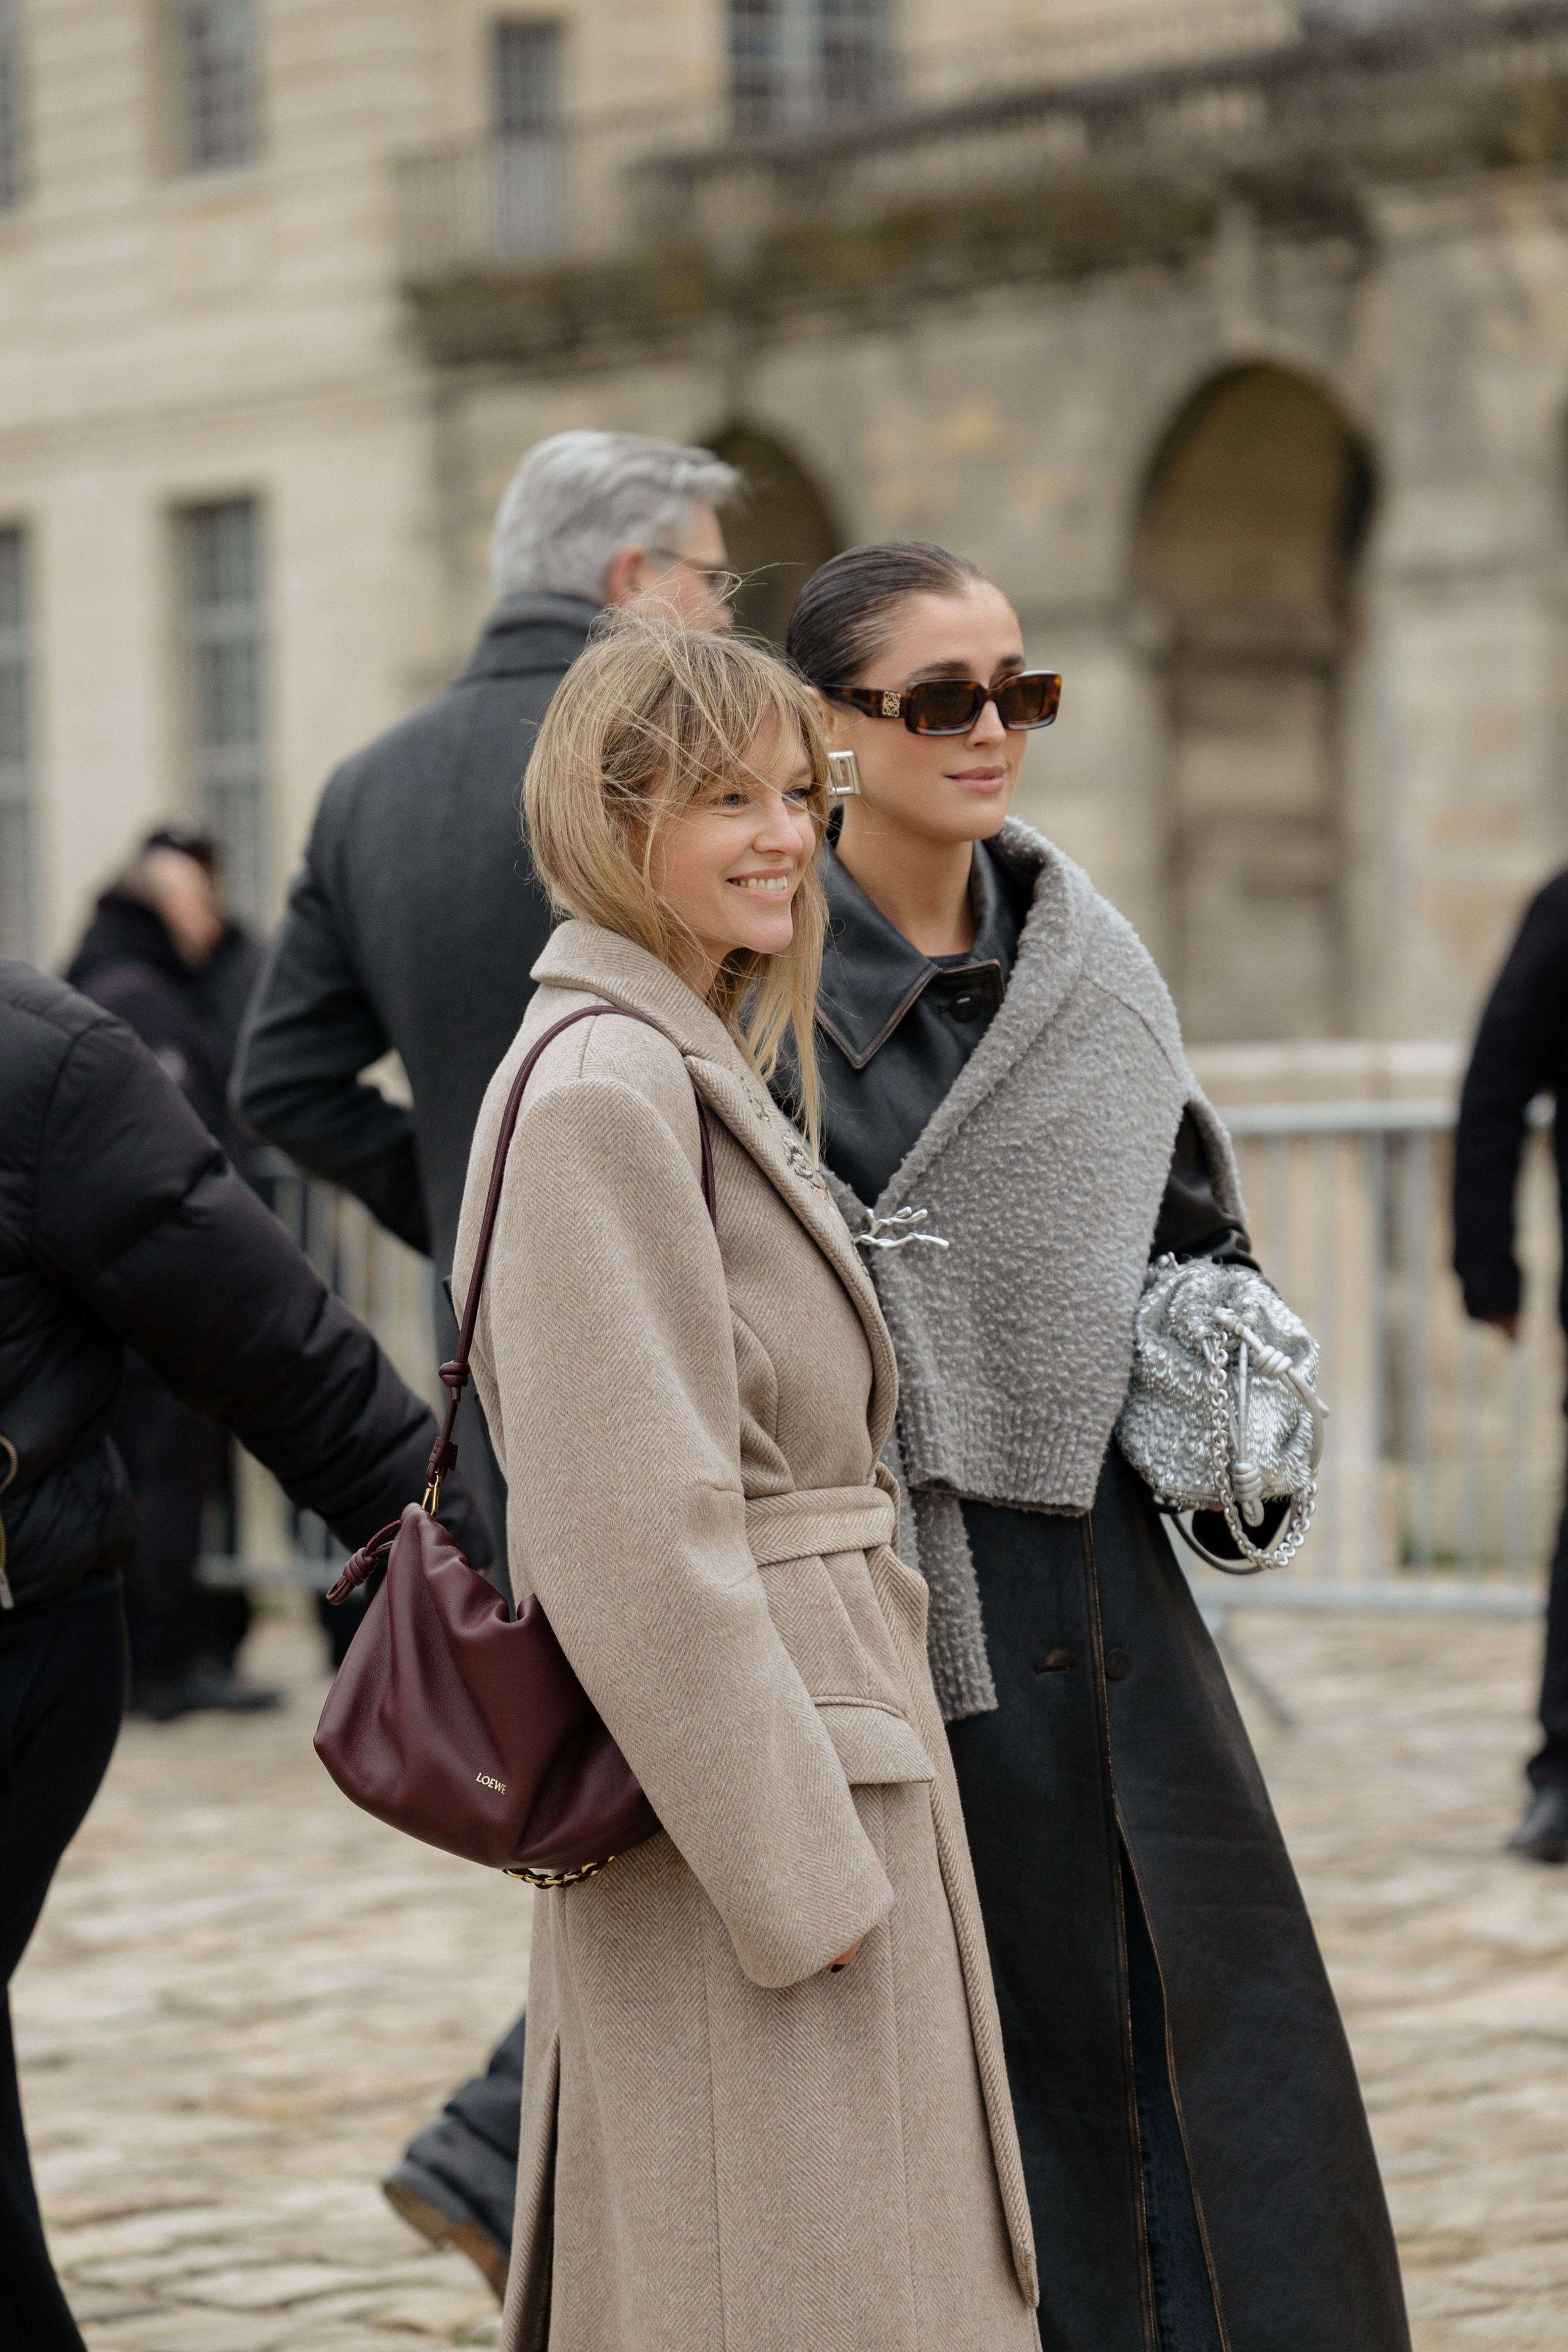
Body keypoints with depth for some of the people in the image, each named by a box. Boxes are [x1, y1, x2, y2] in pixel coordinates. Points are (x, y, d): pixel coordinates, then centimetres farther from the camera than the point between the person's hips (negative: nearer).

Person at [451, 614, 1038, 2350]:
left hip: (819, 1771, 10)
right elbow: (635, 1528, -21)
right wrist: (791, 1863, -20)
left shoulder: (693, 1066, 15)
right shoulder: (605, 1090, -16)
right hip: (741, 1787, -10)